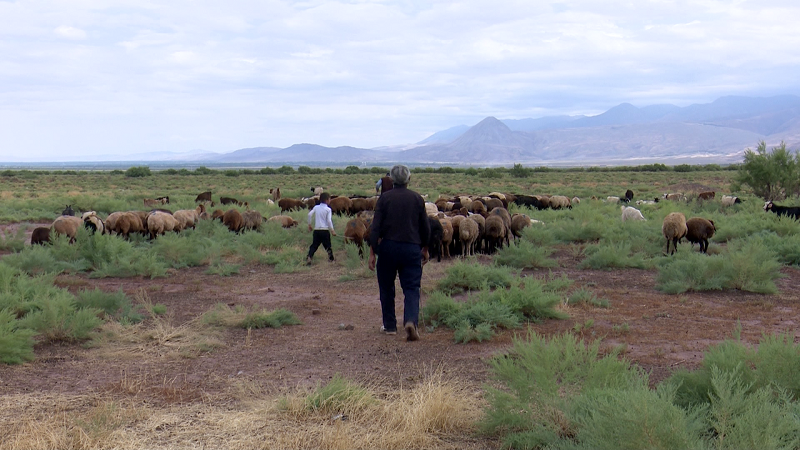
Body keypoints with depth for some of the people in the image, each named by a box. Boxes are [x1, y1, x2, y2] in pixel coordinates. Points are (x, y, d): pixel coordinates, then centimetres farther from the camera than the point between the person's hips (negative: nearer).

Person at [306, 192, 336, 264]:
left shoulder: (316, 207, 6)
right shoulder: (328, 209, -5)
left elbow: (310, 214, -2)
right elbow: (329, 220, -10)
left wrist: (309, 224, 10)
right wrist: (332, 230, -4)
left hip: (316, 230, 3)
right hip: (325, 230, -3)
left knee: (314, 245, 6)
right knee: (327, 246, 8)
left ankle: (309, 257, -10)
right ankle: (331, 258, 13)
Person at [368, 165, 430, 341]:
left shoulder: (385, 198, -1)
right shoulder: (417, 199, 4)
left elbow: (375, 227, -6)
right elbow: (426, 228, 8)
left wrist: (372, 252, -4)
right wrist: (425, 249, 22)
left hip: (388, 247, 0)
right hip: (412, 248, 1)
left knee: (386, 288, 15)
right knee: (411, 288, 1)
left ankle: (390, 326, 20)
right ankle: (411, 321, -22)